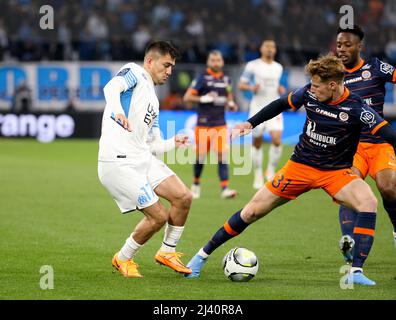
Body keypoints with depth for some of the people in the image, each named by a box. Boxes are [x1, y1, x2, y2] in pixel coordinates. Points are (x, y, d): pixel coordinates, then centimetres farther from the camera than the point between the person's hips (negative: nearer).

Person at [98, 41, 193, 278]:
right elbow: (112, 87, -24)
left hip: (144, 160, 8)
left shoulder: (153, 101, 25)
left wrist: (172, 144, 10)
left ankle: (167, 252, 16)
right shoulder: (134, 72, 1)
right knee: (159, 216, -10)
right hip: (118, 162, -8)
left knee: (183, 197, -4)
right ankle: (123, 259, 13)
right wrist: (117, 110, -43)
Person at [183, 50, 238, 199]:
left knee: (222, 156, -10)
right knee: (200, 156, 4)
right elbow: (187, 97, -9)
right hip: (203, 124, -3)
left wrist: (231, 104, 7)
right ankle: (196, 184, 27)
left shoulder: (226, 79, 10)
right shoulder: (202, 78, -5)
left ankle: (224, 188, -15)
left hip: (220, 124, 3)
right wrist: (204, 99, -21)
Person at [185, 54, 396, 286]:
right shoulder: (309, 93, -9)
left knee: (369, 202, -32)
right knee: (253, 211, 1)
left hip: (336, 171, -3)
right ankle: (203, 255, 18)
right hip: (300, 165, 3)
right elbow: (282, 104, 10)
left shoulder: (356, 108, -20)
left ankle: (356, 272, -29)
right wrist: (250, 123, 10)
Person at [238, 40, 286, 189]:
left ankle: (271, 170, 4)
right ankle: (258, 176, 16)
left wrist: (281, 89, 4)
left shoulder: (278, 67, 13)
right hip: (258, 108, -3)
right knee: (257, 143, 2)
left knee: (277, 140, -15)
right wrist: (252, 88, -20)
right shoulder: (253, 65, -1)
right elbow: (241, 85, 0)